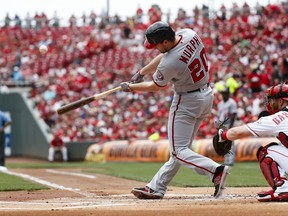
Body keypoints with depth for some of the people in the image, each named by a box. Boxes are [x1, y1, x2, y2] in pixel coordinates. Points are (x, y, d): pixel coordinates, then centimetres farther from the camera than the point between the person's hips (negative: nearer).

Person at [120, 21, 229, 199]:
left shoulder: (170, 63, -29)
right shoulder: (189, 34, -8)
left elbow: (156, 87, -9)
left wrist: (131, 87, 6)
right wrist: (140, 73, 13)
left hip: (187, 102, -9)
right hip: (207, 96, 9)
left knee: (179, 151, -2)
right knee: (182, 147, 13)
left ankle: (215, 170, -23)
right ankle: (156, 188, 22)